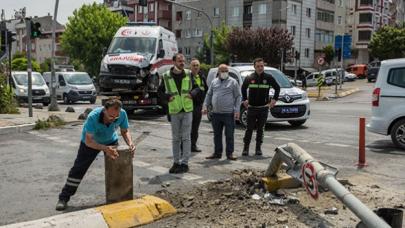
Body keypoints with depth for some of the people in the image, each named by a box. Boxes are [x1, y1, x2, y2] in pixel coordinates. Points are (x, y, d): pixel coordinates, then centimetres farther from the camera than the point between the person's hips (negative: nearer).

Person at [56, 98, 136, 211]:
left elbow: (125, 131, -13)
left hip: (111, 141, 3)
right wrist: (105, 148, -52)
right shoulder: (93, 117, -40)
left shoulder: (122, 114, -29)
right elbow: (88, 140, -37)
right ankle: (64, 198, 7)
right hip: (91, 142, -3)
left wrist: (130, 143, -33)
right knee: (78, 169, -3)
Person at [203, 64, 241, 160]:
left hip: (228, 113, -4)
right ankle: (217, 153, 19)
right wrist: (205, 106, 5)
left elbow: (238, 97, -1)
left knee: (229, 135, 0)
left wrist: (237, 110, -9)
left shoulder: (233, 82, 1)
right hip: (216, 113, 4)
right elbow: (209, 95, 17)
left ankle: (229, 153, 8)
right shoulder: (214, 82, 13)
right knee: (217, 134, 10)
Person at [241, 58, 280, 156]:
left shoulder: (269, 78, 0)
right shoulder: (249, 78, 1)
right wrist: (244, 99, 11)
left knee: (260, 129, 6)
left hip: (263, 108, 0)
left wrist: (274, 99, 4)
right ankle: (246, 148, 7)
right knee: (249, 129, 0)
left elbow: (277, 88, 12)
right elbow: (243, 88, 17)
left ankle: (258, 148, 15)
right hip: (251, 107, 0)